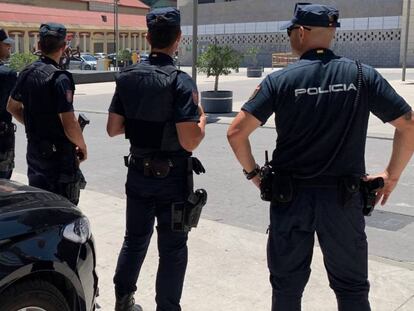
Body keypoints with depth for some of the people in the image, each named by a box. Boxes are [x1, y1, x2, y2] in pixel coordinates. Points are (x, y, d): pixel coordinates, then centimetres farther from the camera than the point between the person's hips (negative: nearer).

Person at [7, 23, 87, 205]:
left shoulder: (27, 73, 5)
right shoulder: (59, 78, -19)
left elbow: (12, 107, 19)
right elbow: (69, 124, -24)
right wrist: (82, 147, -8)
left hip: (34, 150, 8)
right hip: (59, 155, -8)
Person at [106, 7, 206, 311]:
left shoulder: (127, 77, -1)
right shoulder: (180, 81, -19)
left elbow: (113, 128, 5)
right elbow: (189, 141, -23)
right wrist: (201, 118, -4)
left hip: (138, 172, 6)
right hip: (172, 176, -5)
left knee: (135, 238, 22)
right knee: (172, 248, 8)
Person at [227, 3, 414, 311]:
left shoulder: (280, 80, -6)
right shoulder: (363, 75, -3)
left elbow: (236, 132, -10)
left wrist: (253, 172, 5)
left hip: (291, 195, 0)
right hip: (344, 197, 1)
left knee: (287, 285, 16)